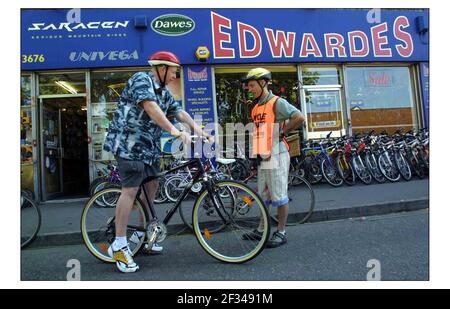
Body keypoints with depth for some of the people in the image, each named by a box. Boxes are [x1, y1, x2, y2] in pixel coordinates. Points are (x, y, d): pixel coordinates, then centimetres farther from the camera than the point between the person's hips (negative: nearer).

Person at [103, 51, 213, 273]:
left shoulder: (164, 93, 16)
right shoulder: (141, 79, -10)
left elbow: (181, 113, 8)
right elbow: (150, 107, -26)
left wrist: (200, 132, -7)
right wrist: (174, 131, -36)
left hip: (149, 147, 9)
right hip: (129, 144, -9)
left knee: (152, 186, 13)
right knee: (130, 190, -12)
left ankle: (141, 233, 28)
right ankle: (119, 245, -1)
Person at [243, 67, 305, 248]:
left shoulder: (277, 103, -11)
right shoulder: (256, 107, 14)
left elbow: (300, 118, -21)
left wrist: (282, 132, -12)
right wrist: (255, 149, 15)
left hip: (276, 155, -9)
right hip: (262, 157, 9)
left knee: (279, 196, 0)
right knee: (263, 196, 15)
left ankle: (281, 233, 13)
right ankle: (261, 230, 28)